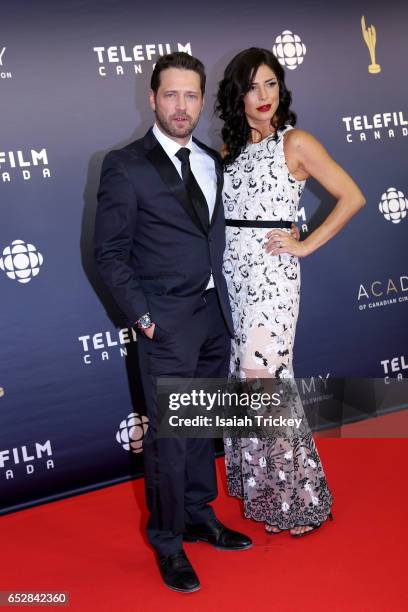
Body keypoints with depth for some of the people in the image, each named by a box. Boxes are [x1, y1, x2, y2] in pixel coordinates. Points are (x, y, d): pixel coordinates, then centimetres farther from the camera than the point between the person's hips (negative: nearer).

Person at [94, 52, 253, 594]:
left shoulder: (212, 162, 11)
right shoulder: (125, 166, -7)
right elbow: (109, 252, -7)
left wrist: (224, 300, 6)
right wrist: (141, 315, -11)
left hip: (216, 315, 6)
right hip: (167, 323, -6)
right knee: (169, 437, 2)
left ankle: (199, 518, 35)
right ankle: (168, 543, 20)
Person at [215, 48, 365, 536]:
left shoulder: (295, 142, -3)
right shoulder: (230, 149, 13)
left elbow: (352, 197, -6)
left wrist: (306, 245, -8)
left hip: (271, 273, -6)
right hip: (233, 271, 6)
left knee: (261, 377, -8)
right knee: (247, 379, 8)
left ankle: (297, 498, 7)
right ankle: (262, 487, 23)